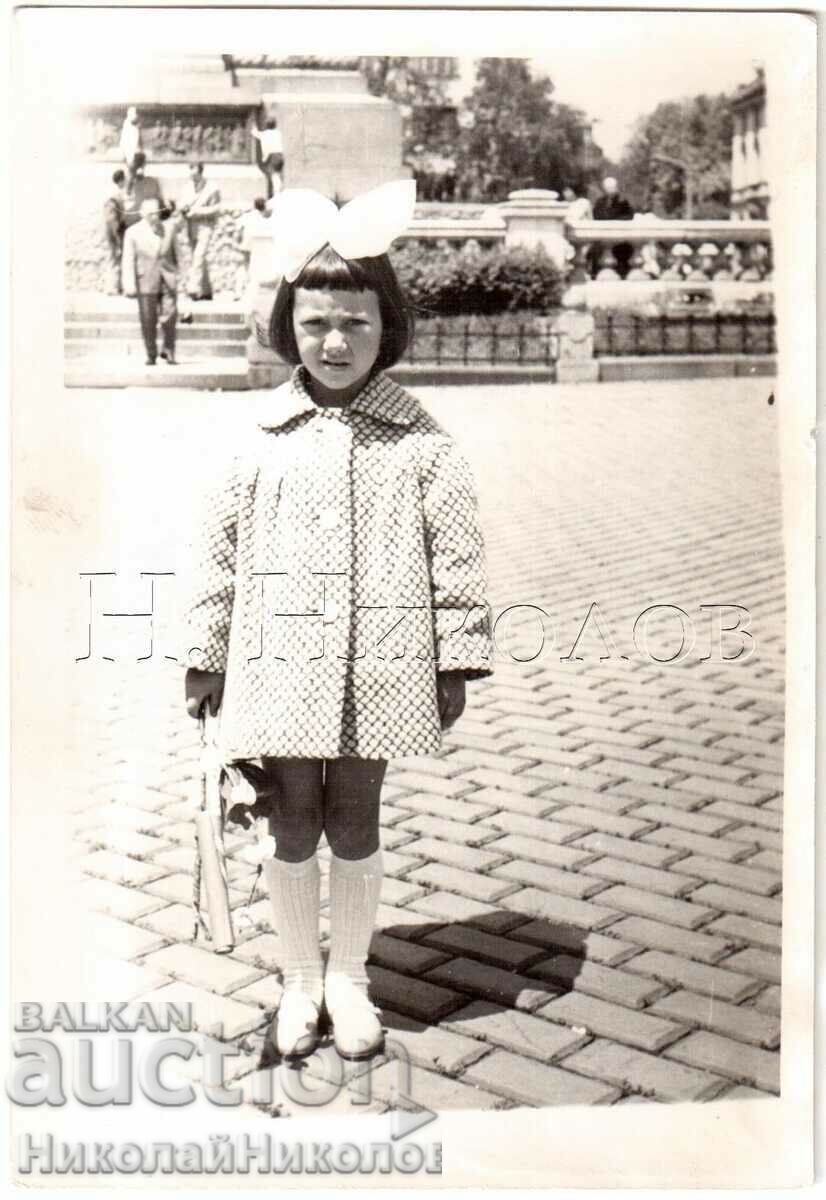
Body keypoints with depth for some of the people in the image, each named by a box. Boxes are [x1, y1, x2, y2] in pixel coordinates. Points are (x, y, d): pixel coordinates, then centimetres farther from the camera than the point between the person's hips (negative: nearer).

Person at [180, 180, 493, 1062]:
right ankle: (299, 981, 31)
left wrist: (457, 661, 1)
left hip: (378, 674, -1)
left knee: (354, 829, 11)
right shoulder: (263, 435, 1)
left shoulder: (418, 440, -2)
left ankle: (349, 980, 33)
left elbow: (454, 554, 1)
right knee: (292, 830, 11)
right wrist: (205, 656, 8)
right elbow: (220, 548, 6)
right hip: (281, 669, 1)